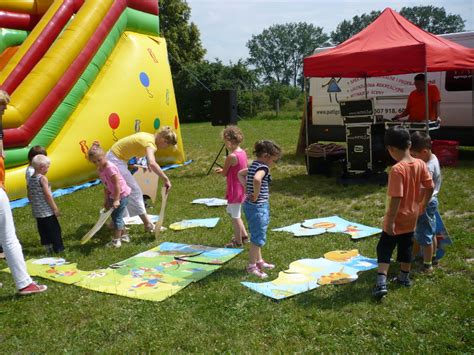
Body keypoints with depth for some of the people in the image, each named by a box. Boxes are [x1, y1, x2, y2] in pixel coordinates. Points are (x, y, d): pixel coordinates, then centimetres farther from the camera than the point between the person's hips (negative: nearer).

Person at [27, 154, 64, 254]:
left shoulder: (30, 179, 6)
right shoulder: (42, 178, -16)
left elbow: (29, 195, 12)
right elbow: (48, 195, -19)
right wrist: (55, 208, -12)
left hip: (37, 212, 7)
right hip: (47, 211, -7)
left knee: (43, 231, 13)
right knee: (54, 229, 3)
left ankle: (48, 249, 19)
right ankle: (59, 248, 7)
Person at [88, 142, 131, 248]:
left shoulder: (110, 168, -24)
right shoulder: (100, 169, 3)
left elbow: (117, 185, -25)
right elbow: (106, 186, 10)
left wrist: (116, 200, -26)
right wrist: (106, 200, 10)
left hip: (122, 194, -9)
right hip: (114, 195, 9)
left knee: (117, 216, -4)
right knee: (115, 215, 17)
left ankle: (116, 241, 4)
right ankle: (124, 235, 31)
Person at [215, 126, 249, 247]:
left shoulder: (231, 156, -23)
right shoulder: (243, 152, 3)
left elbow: (224, 173, -15)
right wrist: (223, 170, 9)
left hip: (235, 190, -9)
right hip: (242, 188, 9)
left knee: (235, 216, 6)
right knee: (232, 211, 25)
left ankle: (238, 241, 20)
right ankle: (243, 235, 31)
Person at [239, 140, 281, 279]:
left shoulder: (254, 166, 9)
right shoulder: (263, 168, -20)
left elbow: (240, 173, 25)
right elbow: (257, 179, -41)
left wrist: (247, 187, 14)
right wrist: (256, 195, -26)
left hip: (250, 205, 10)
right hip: (258, 207, -10)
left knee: (257, 236, 22)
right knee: (258, 238, 1)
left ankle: (259, 261, 36)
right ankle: (252, 267, 10)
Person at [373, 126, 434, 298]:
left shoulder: (397, 170, -26)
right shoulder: (420, 164, -5)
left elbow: (396, 198, -27)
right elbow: (430, 187, 4)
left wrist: (390, 221, -21)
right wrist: (422, 204, 19)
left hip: (397, 220, -7)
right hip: (412, 217, 7)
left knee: (384, 249, 1)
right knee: (406, 247, 22)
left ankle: (381, 283, -7)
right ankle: (404, 277, 36)